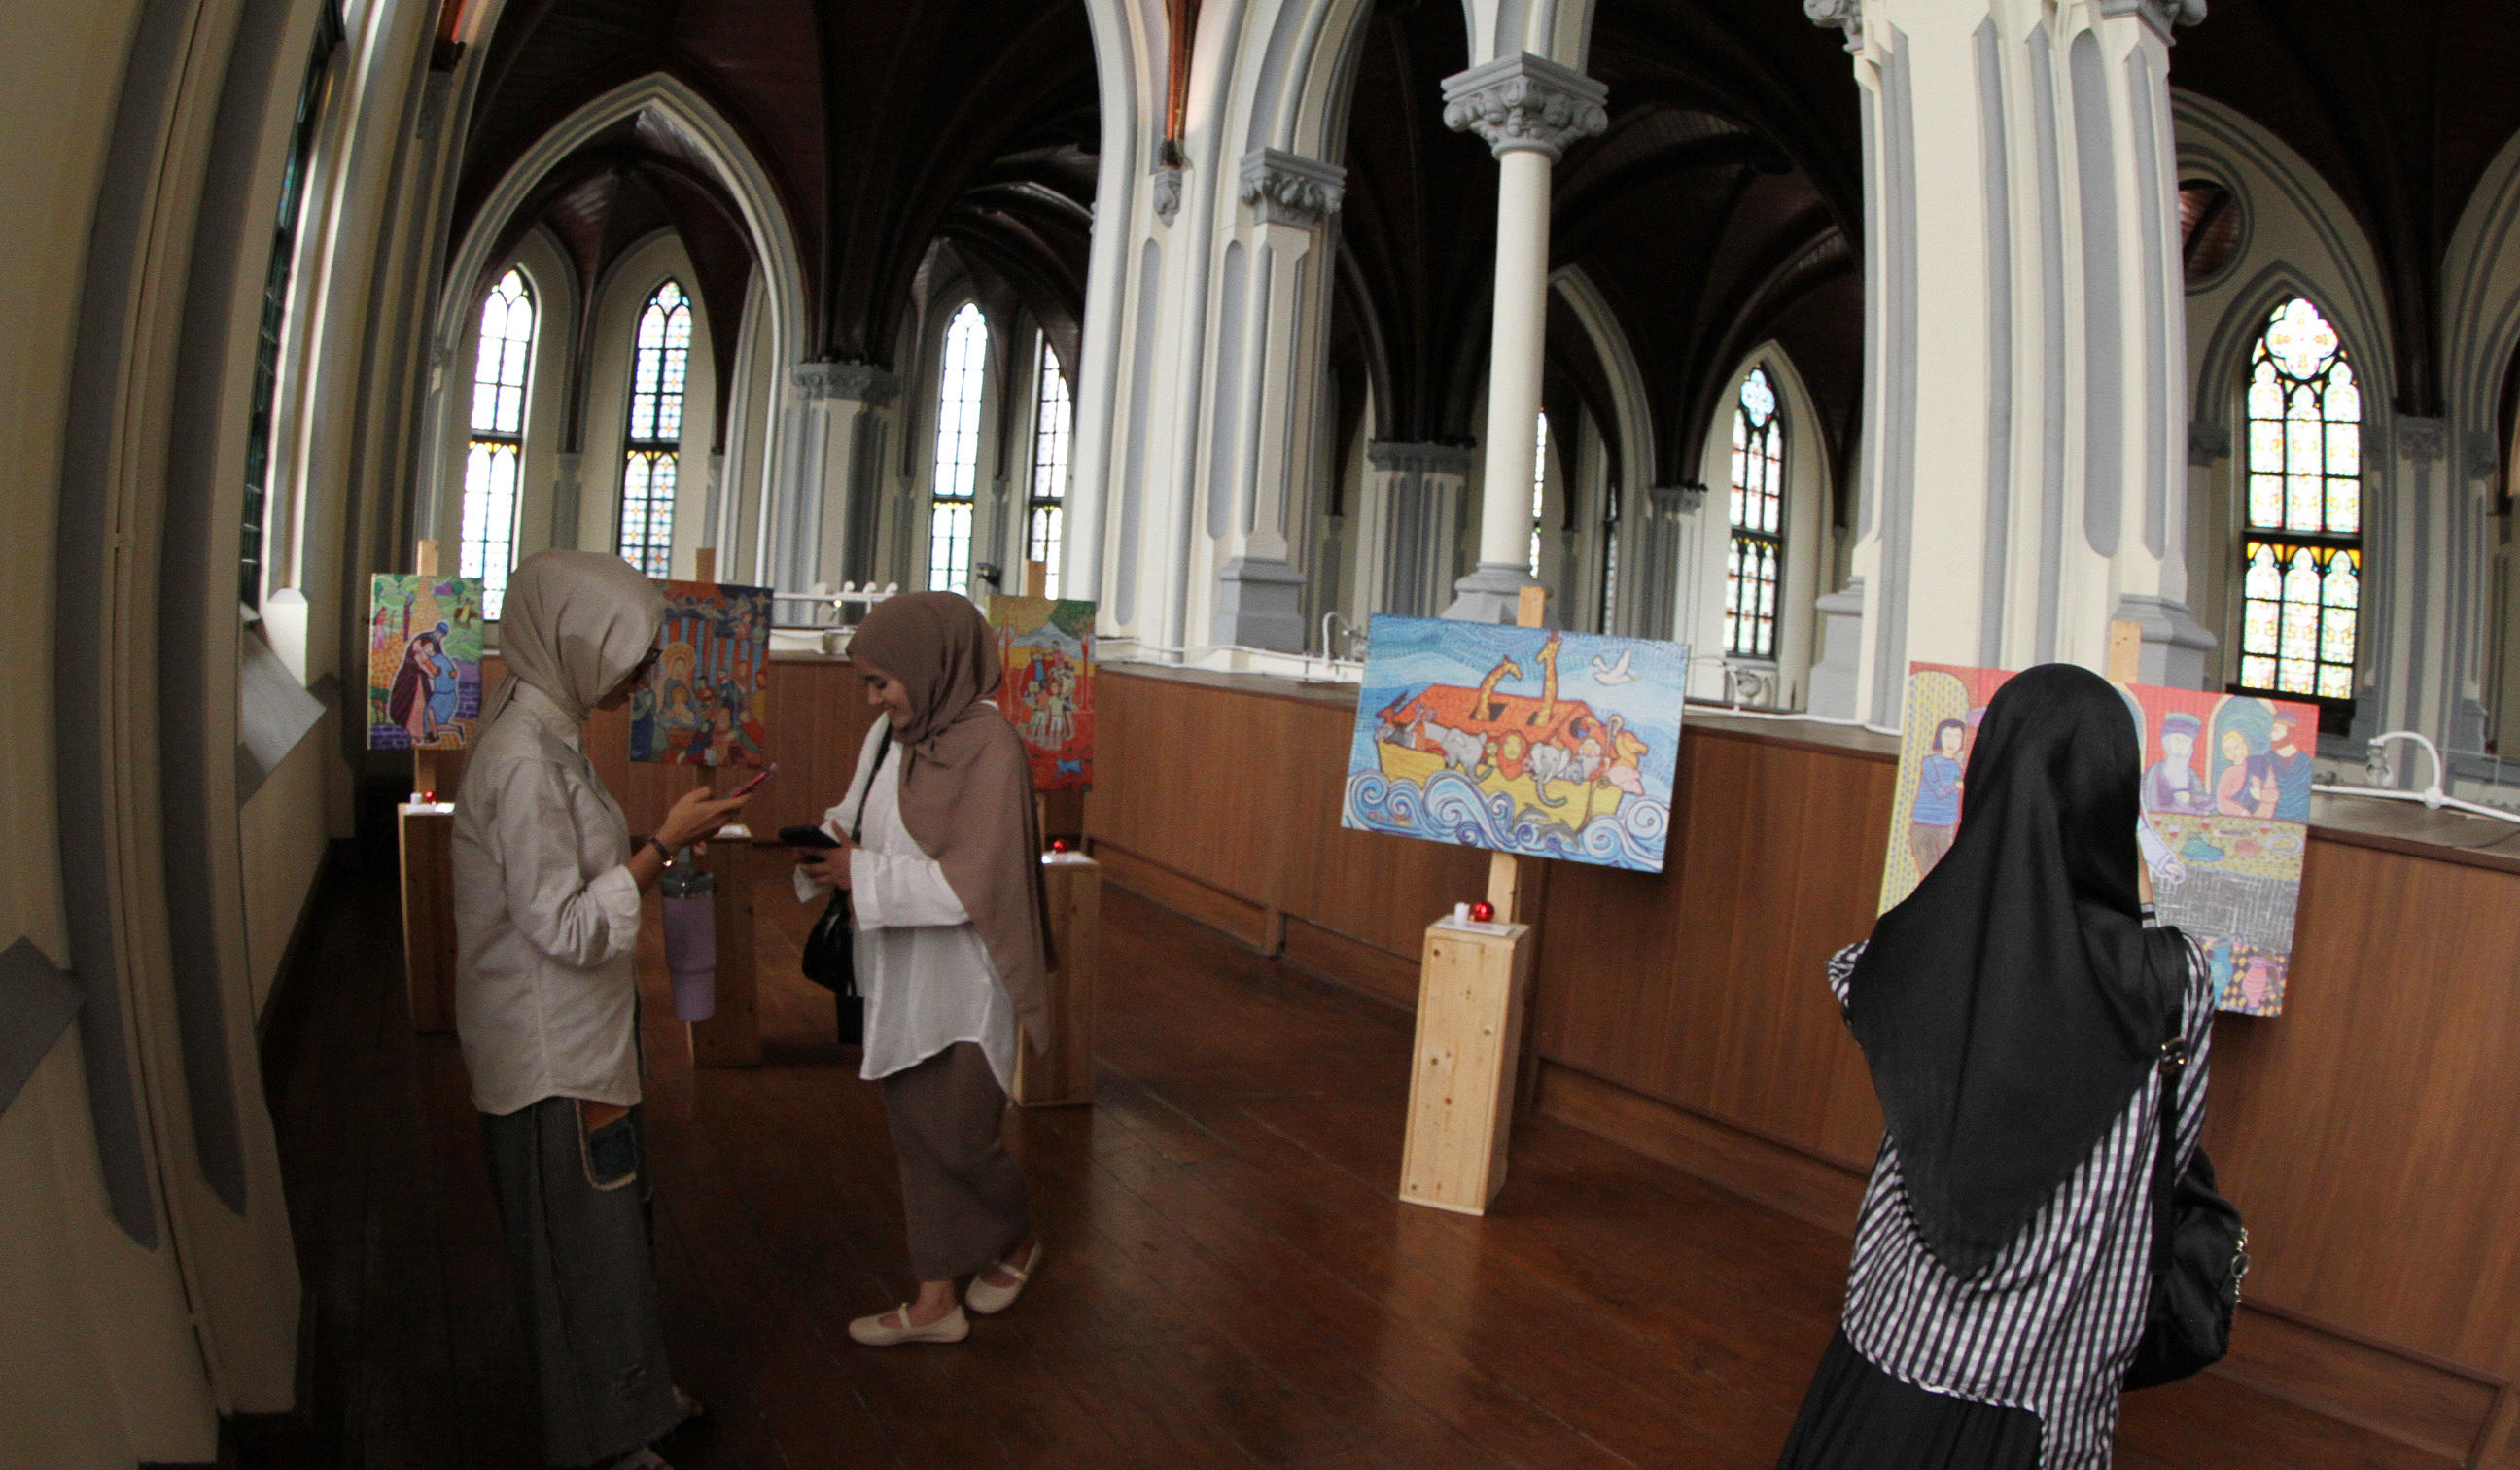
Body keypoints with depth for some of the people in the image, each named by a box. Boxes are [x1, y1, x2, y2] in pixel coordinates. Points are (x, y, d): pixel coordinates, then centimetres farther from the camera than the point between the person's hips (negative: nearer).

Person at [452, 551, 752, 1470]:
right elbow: (565, 928, -25)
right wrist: (665, 845, -21)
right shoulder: (525, 760, -24)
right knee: (587, 1244, 7)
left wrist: (665, 841, 3)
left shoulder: (547, 738, 7)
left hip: (580, 1039, 10)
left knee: (607, 1228, 23)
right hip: (553, 1054, -10)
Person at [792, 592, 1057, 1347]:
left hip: (959, 980, -7)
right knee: (915, 1130, 14)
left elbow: (973, 882, -22)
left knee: (957, 1134, 5)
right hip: (898, 973, 7)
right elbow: (863, 818, 14)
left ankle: (1017, 1241, 34)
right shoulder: (890, 735, 4)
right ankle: (936, 1298, 28)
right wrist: (830, 839, -8)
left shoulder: (986, 745, -19)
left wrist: (863, 874, -21)